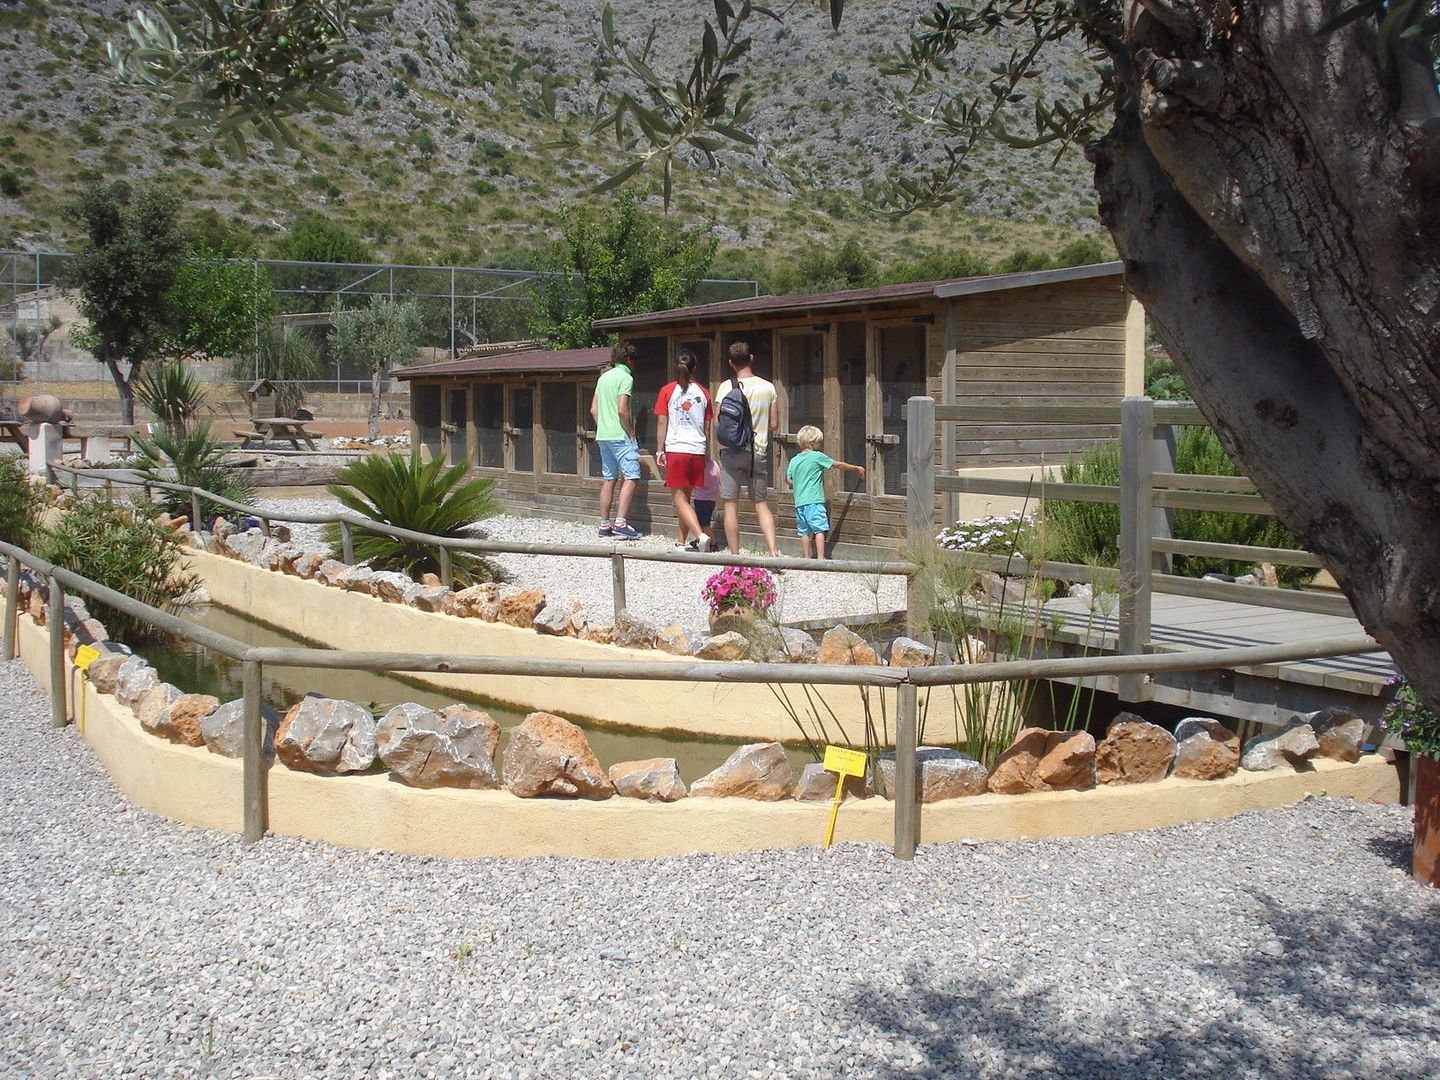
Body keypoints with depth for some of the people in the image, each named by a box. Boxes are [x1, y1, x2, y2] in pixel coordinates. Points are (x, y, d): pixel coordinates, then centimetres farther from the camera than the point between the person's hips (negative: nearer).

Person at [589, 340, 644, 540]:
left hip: (603, 435, 8)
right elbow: (622, 410, -18)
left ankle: (604, 525, 13)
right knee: (631, 477, -8)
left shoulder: (604, 377, 15)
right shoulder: (625, 377, -10)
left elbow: (593, 409, 16)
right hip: (620, 436, -8)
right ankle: (620, 523, -16)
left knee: (608, 479, 11)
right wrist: (631, 434, -9)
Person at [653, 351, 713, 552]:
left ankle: (700, 535, -21)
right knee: (686, 497, 13)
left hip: (675, 449, -3)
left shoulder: (667, 391, -1)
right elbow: (707, 427, 11)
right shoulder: (702, 392, 7)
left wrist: (660, 450, 2)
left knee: (680, 498, -2)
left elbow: (661, 423, -2)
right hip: (697, 450, 4)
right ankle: (681, 543, 17)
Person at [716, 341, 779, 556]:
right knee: (761, 503, 12)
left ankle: (735, 557, 5)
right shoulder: (768, 387, 1)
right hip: (759, 451, 3)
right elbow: (773, 424, 5)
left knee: (731, 504, 4)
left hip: (732, 451, -3)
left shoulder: (727, 386, -8)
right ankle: (773, 550, -4)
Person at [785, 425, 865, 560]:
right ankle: (820, 558, -11)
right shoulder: (817, 456, -4)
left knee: (804, 532, 9)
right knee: (819, 529, -6)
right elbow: (839, 465, 3)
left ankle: (806, 558, 10)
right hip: (814, 500, -6)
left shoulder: (794, 460, 11)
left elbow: (789, 479, 14)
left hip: (799, 502, 6)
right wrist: (857, 468, 13)